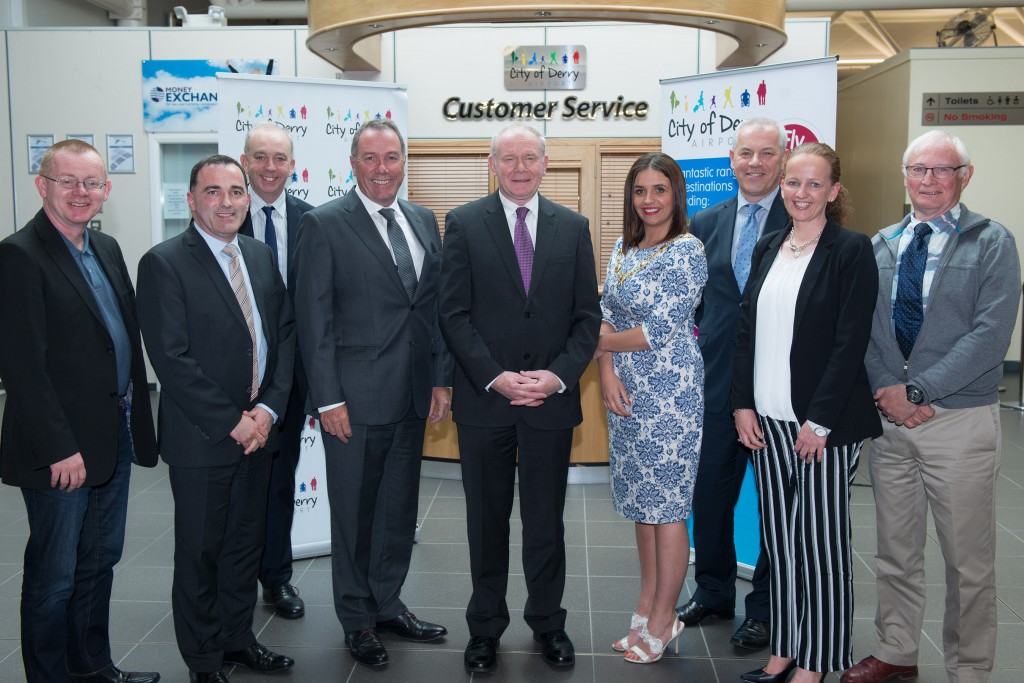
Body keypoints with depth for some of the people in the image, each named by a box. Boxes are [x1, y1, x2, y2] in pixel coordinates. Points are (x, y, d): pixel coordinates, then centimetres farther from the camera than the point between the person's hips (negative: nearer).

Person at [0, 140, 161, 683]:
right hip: (61, 450, -8)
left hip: (116, 437, 8)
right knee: (55, 576, 7)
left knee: (100, 560, 20)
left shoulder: (107, 249, 10)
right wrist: (60, 449, -20)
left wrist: (135, 416, 11)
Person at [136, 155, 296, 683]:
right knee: (200, 552, 8)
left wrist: (269, 409, -5)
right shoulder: (163, 263, -11)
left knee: (246, 542, 17)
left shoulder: (260, 256, 9)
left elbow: (285, 333, 8)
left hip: (257, 428, 6)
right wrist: (232, 421, -16)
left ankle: (237, 638, 35)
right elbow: (171, 358, -17)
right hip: (201, 437, -6)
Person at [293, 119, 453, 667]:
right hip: (356, 398, -5)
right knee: (354, 513, 9)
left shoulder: (424, 221, 10)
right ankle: (357, 619, 26)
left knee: (400, 507, 16)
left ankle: (388, 604, 34)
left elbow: (436, 306, 12)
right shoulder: (324, 225, -7)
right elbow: (314, 319, -9)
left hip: (412, 396, 5)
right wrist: (328, 398, -13)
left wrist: (441, 378, 6)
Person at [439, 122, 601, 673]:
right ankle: (486, 626, 29)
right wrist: (496, 377, -15)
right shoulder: (464, 224, 0)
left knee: (546, 521, 12)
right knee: (487, 520, 12)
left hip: (551, 400, 1)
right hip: (484, 399, -1)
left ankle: (547, 622, 31)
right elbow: (454, 314, -5)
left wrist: (558, 375, -11)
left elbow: (587, 315, 4)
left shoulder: (573, 227, 6)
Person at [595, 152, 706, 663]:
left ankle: (662, 621, 16)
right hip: (626, 391, 7)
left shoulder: (686, 252, -12)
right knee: (640, 501, 15)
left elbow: (659, 330, -17)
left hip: (670, 391, -7)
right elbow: (606, 314, 8)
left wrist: (598, 343, -6)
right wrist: (607, 372, -8)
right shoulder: (623, 248, 10)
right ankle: (647, 608, 28)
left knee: (667, 507, 2)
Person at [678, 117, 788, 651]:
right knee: (710, 492, 14)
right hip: (719, 381, 4)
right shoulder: (706, 223, 9)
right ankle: (713, 591, 35)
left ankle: (764, 607, 27)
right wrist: (699, 334, 1)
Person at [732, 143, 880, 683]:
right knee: (779, 538, 12)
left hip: (825, 423, -5)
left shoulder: (852, 250, -7)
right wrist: (743, 405, 3)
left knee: (822, 541, 4)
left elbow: (851, 341, -12)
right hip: (768, 420, 6)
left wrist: (819, 421, -15)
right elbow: (746, 329, 11)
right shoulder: (768, 248, 11)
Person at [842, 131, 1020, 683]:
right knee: (895, 549, 16)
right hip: (888, 417, 4)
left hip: (960, 422, -4)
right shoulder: (880, 246, 9)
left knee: (968, 559, 6)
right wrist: (887, 391, -10)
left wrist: (915, 390, -17)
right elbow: (862, 328, 5)